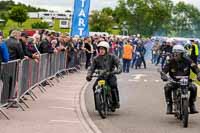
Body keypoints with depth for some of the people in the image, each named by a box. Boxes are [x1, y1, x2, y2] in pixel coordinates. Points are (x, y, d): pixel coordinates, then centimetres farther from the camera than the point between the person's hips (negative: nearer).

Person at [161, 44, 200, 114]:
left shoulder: (187, 60, -6)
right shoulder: (171, 61, -7)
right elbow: (164, 70, -14)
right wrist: (163, 76, -36)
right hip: (174, 81, 0)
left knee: (193, 87, -25)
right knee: (167, 87, -29)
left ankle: (192, 104, -4)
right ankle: (169, 104, -14)